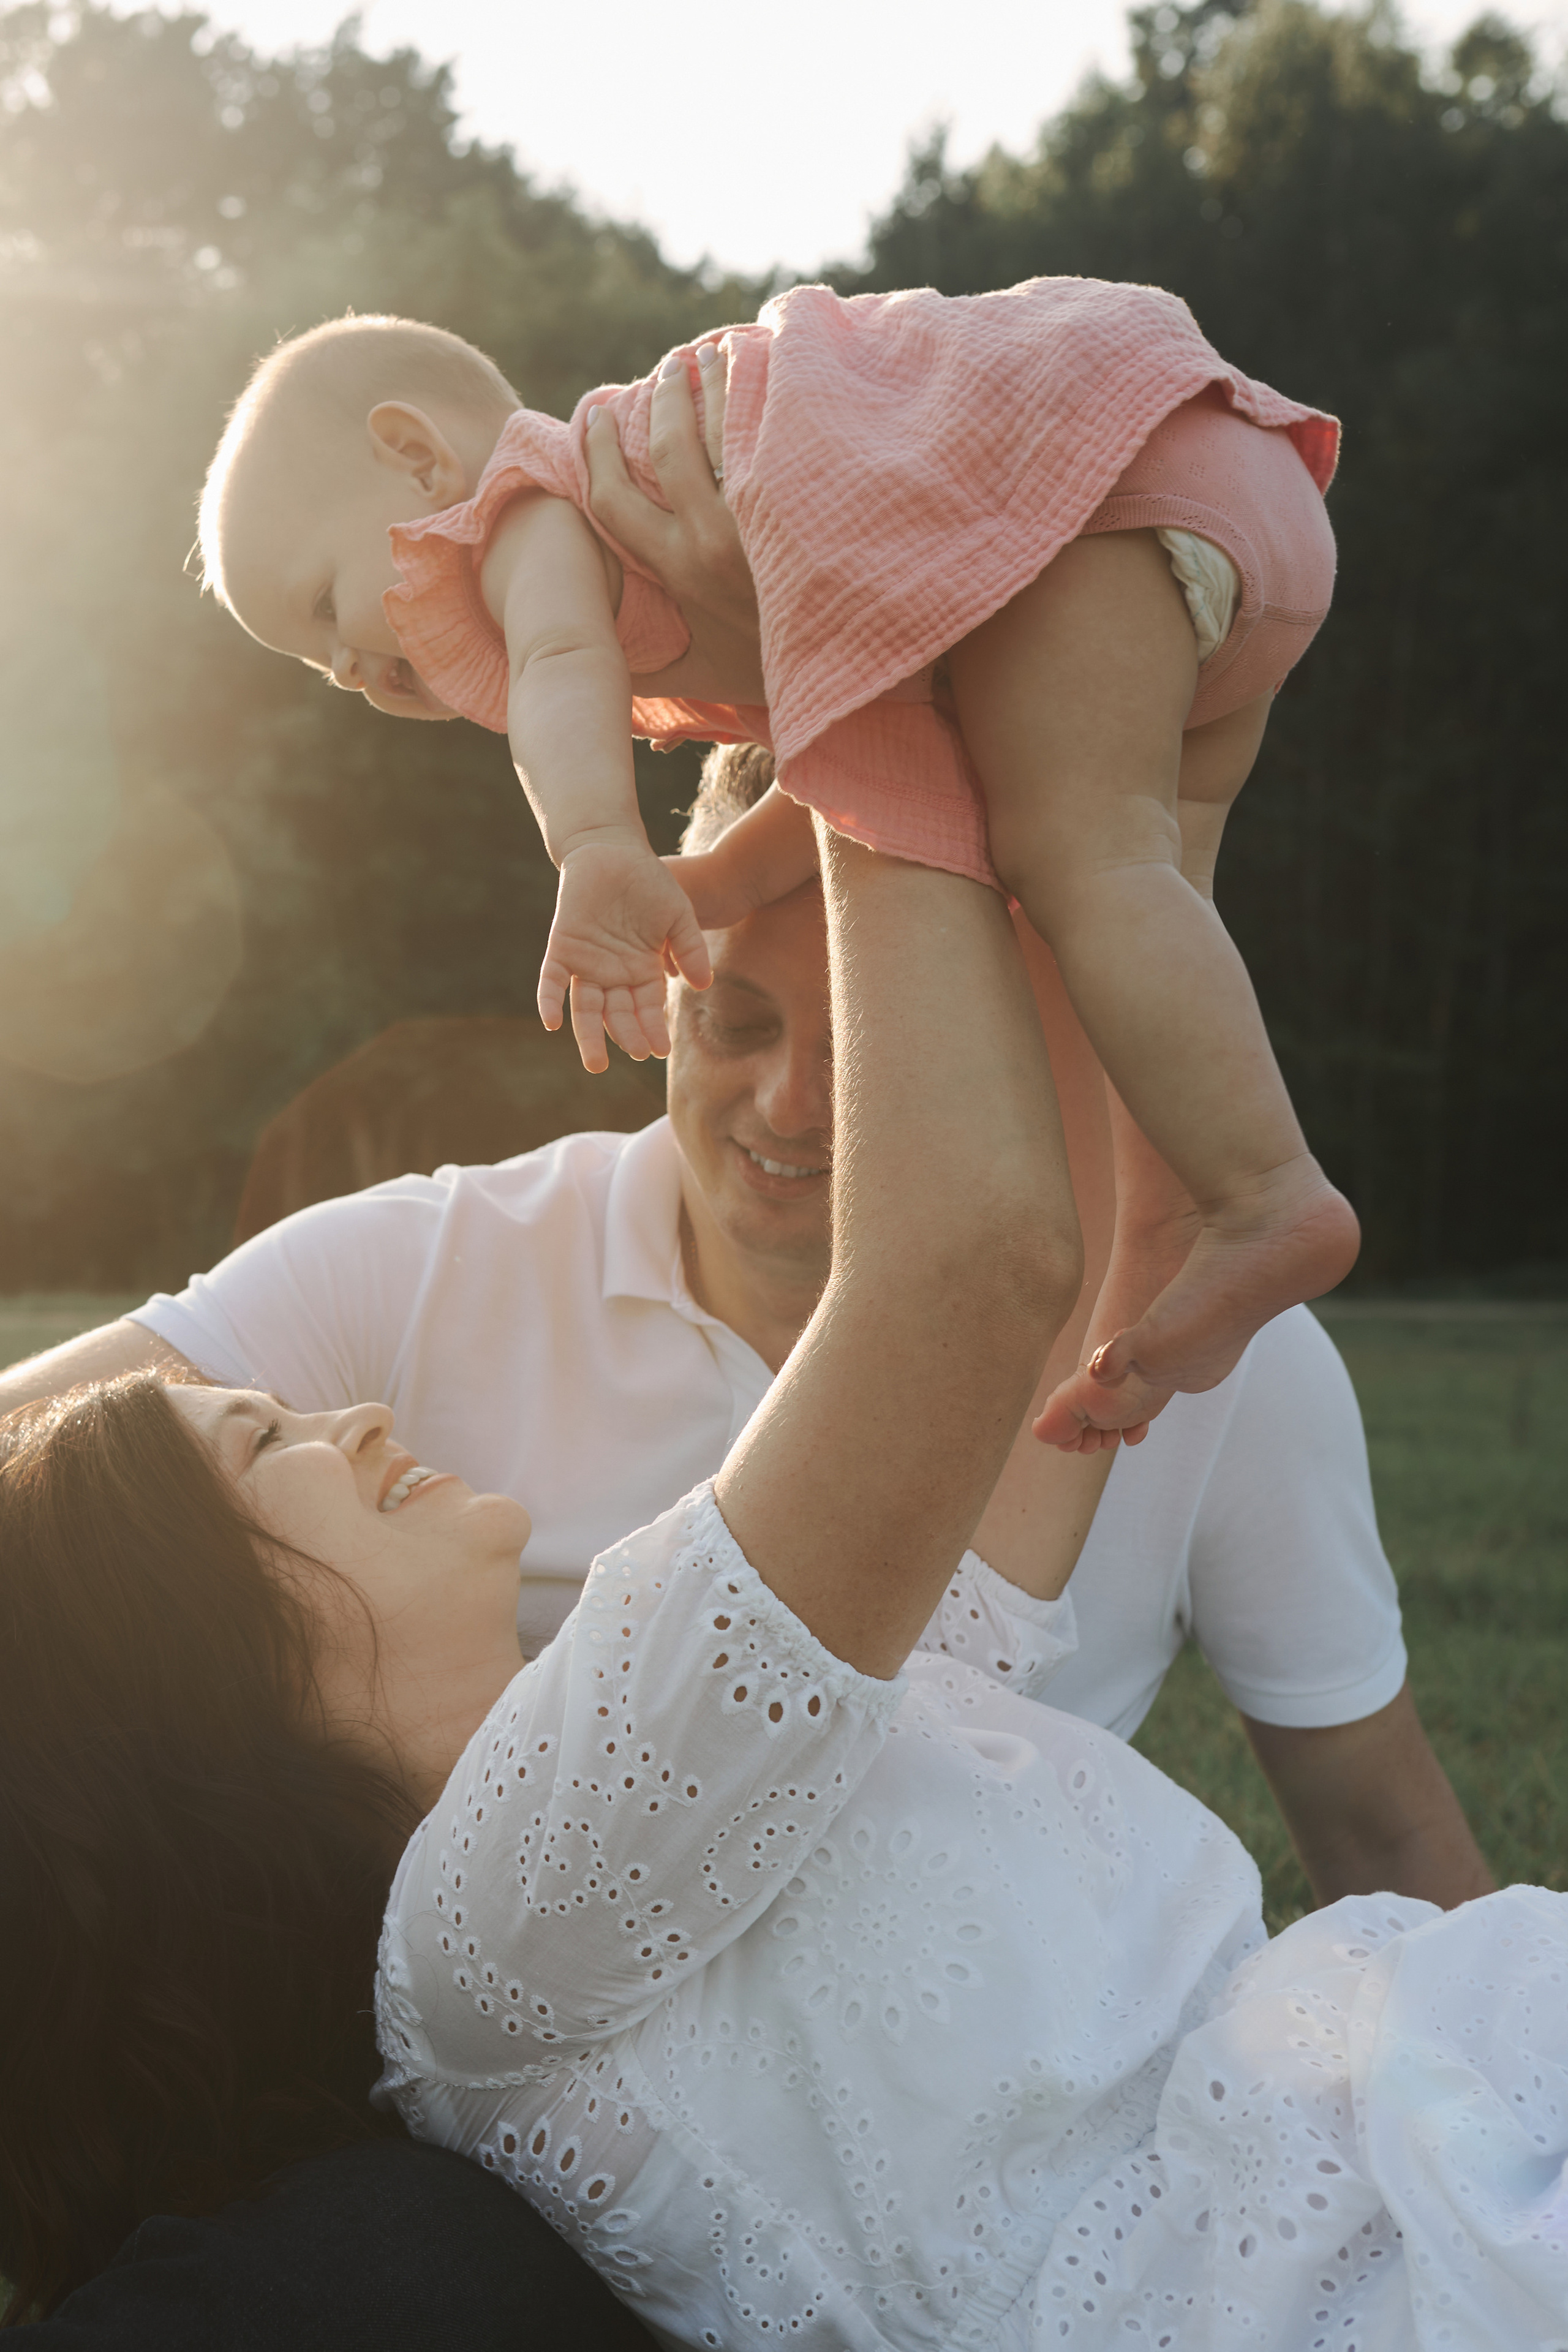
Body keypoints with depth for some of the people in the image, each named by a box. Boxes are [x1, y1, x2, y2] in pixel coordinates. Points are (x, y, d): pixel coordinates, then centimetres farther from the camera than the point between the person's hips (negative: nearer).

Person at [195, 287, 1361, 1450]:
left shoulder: (529, 506, 2)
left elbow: (562, 666, -23)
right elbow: (882, 762, 29)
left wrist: (598, 856, -42)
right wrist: (722, 885, 16)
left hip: (1076, 446, -10)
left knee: (1081, 855, -17)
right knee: (1130, 888, 8)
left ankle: (1270, 1196, -26)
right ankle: (1163, 1263, 3)